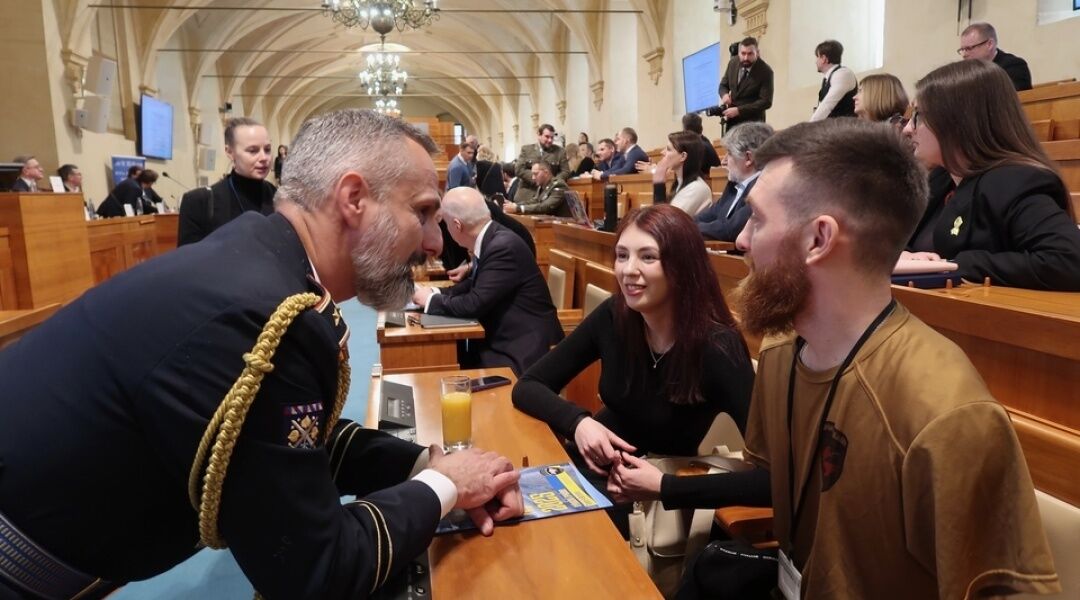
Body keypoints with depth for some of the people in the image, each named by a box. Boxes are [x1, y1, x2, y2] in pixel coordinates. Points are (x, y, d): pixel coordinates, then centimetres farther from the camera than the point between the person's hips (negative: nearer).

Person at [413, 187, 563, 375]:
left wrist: (431, 300, -8)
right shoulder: (490, 240, 4)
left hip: (524, 348, -8)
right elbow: (474, 285, 18)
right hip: (503, 338, 8)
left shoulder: (503, 246, -23)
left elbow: (474, 304, -23)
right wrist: (436, 293, 4)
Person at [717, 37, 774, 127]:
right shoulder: (733, 62, -1)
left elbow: (766, 102, -19)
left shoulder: (765, 71, -16)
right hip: (732, 120, 5)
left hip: (752, 122, -5)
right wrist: (725, 94, -12)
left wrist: (739, 110, -26)